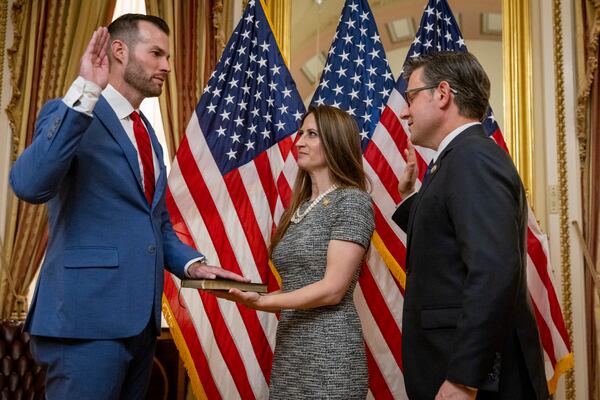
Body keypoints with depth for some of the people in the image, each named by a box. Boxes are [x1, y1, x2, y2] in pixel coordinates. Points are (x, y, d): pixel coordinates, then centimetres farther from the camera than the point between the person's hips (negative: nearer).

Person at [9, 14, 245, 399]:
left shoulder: (148, 134, 17)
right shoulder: (74, 115, -6)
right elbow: (29, 185, -26)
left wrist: (191, 263, 3)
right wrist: (85, 92, -26)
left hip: (140, 315, 8)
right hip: (88, 314, -8)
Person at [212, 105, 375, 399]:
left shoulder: (352, 201, -10)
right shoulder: (300, 207, 12)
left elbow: (332, 289, -17)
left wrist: (261, 302, -23)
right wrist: (248, 294, 3)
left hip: (328, 357, -7)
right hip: (288, 353, 7)